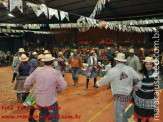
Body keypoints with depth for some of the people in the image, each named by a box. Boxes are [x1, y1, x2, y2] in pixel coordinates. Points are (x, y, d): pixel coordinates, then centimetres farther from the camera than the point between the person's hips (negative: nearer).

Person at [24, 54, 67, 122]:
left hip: (39, 99, 5)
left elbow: (27, 82, 3)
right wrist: (60, 90, 10)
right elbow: (63, 85, -12)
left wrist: (27, 88, 25)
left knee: (42, 113, 28)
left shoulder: (37, 71, -6)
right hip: (50, 100, -4)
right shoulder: (56, 72, -16)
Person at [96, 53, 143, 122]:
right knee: (121, 111, 27)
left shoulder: (113, 71, -16)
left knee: (118, 116, 7)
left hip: (119, 96, -6)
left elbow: (105, 80, -3)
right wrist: (137, 86, 23)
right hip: (127, 95, 7)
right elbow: (139, 78, 3)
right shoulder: (130, 69, -3)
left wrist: (98, 84, 17)